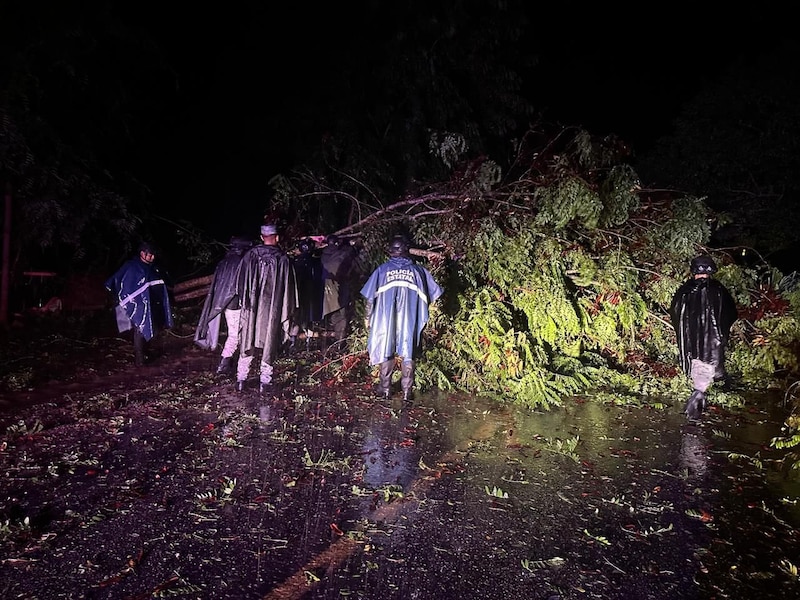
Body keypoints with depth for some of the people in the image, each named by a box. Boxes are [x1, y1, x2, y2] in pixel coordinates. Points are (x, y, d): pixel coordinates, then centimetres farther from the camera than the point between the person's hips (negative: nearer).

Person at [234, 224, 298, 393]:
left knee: (247, 343, 11)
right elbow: (288, 287, -3)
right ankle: (265, 381, 11)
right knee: (269, 343, 8)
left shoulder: (250, 255, -2)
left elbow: (240, 281, 4)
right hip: (273, 309, -2)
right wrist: (288, 311, 5)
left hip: (251, 308, 2)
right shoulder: (283, 259, -6)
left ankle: (241, 379, 14)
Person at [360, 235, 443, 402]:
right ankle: (407, 391, 9)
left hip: (386, 319, 0)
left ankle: (385, 389, 17)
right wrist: (423, 316, 19)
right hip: (410, 321, 0)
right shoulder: (418, 270, 7)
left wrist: (369, 317, 15)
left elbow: (370, 297, 4)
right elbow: (432, 295, 8)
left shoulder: (382, 270, 6)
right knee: (408, 354, 7)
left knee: (386, 352, 12)